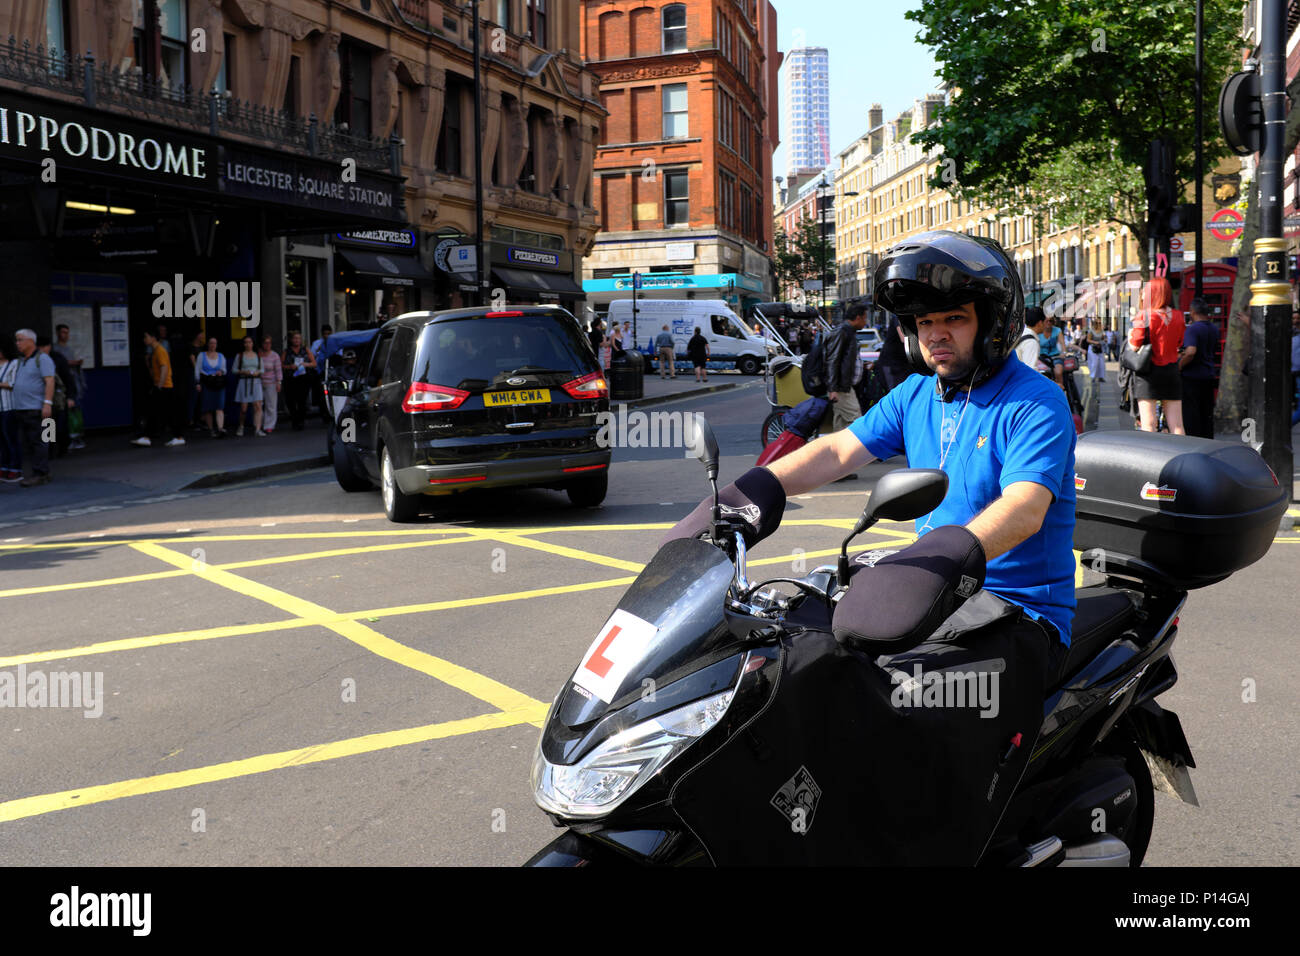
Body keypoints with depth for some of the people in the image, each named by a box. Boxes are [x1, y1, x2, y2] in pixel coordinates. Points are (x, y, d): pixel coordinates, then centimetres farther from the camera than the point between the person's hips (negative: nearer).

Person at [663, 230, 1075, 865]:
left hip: (1020, 611, -7)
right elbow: (837, 451, 4)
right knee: (788, 657, -5)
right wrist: (752, 491, -13)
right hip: (938, 592, 7)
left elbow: (1024, 508, -26)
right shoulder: (915, 395, 13)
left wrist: (947, 557, -44)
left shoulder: (1037, 404, -9)